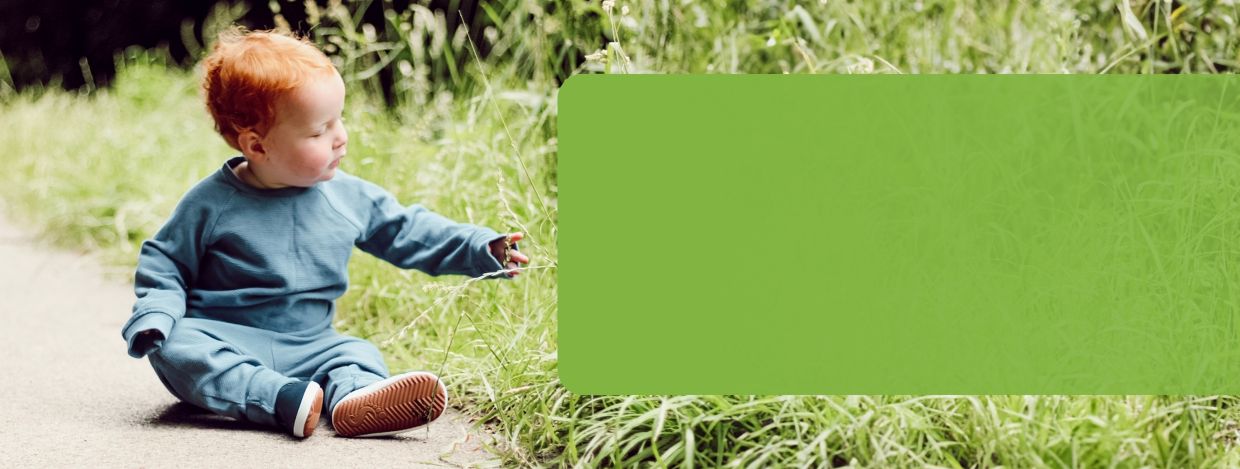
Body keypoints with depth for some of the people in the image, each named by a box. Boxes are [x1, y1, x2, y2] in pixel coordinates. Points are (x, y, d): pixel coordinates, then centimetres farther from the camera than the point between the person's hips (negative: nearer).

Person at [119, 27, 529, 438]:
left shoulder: (349, 197, 3)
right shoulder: (211, 204, -8)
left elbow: (409, 232, 13)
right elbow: (164, 264, 2)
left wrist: (482, 250, 4)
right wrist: (153, 317, -16)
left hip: (309, 346, 4)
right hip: (224, 341, -4)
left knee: (359, 355, -19)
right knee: (173, 347, -31)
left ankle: (353, 399, -53)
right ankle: (284, 401, -47)